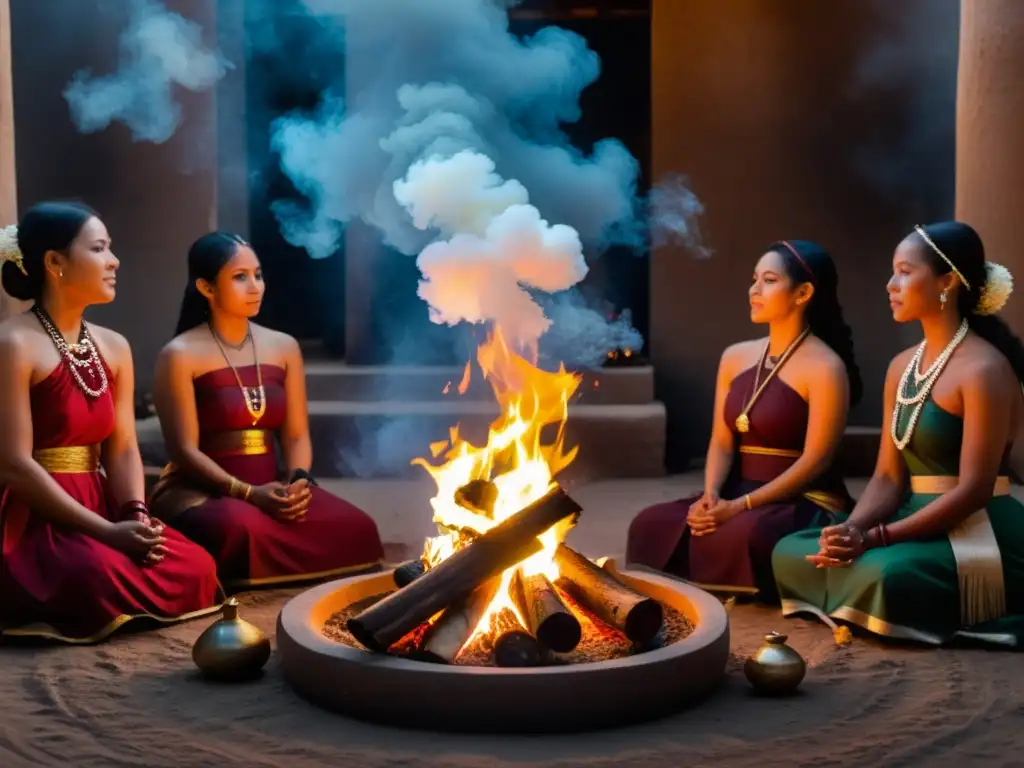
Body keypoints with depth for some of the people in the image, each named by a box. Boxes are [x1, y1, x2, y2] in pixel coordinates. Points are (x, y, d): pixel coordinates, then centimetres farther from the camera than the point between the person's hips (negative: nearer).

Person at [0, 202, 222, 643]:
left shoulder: (113, 347, 12)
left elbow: (122, 449, 8)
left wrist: (137, 517, -13)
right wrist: (107, 532, -20)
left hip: (98, 511, 6)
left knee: (195, 569, -17)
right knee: (101, 581, -33)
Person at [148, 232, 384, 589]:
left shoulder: (284, 347, 13)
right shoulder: (181, 355, -3)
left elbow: (296, 436, 11)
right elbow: (184, 450, -9)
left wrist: (298, 481, -11)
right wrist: (248, 493, -21)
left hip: (273, 486, 5)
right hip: (204, 490, -5)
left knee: (355, 528, -22)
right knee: (244, 529, -40)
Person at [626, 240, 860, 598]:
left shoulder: (825, 367, -9)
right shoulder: (735, 357, 12)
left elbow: (815, 461, -14)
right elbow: (722, 442, 9)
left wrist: (741, 506, -20)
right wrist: (711, 496, -11)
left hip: (805, 503, -6)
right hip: (739, 494, 6)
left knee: (744, 534, -37)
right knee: (651, 524, -19)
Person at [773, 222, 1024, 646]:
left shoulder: (983, 369, -14)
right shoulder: (901, 367, 11)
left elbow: (974, 490, -19)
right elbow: (889, 476, 8)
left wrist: (875, 537, -22)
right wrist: (852, 530, -13)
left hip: (979, 535, -7)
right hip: (921, 525, 7)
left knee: (886, 574, -35)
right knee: (792, 552, -7)